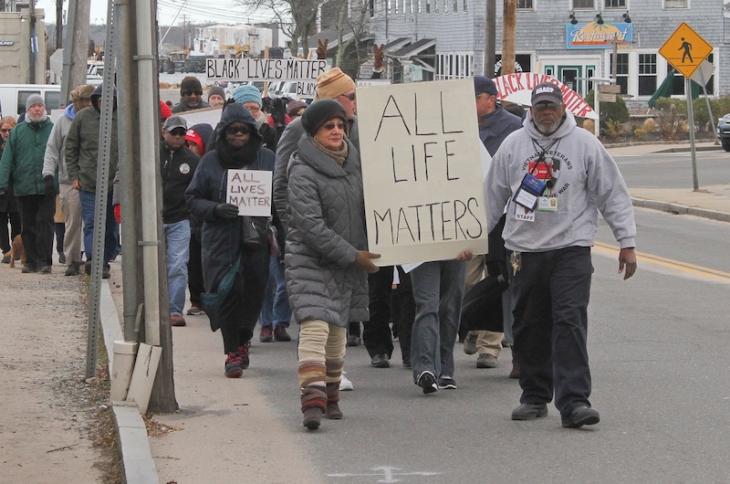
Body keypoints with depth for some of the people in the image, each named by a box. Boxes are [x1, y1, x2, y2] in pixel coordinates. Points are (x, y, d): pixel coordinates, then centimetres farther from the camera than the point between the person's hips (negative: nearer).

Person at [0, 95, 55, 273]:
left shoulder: (53, 129, 5)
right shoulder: (17, 132, 8)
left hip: (47, 187, -2)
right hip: (24, 187, 2)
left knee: (45, 222, -6)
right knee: (28, 225, 7)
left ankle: (44, 261, -4)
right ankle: (31, 261, 14)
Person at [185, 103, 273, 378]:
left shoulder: (267, 159, 8)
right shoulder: (210, 162, 5)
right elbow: (192, 199, 5)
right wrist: (216, 209, -14)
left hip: (257, 240, 2)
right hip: (222, 241, -2)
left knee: (254, 293, 6)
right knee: (228, 293, -10)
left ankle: (243, 342, 32)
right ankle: (233, 354, -1)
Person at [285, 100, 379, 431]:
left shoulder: (353, 162, 8)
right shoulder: (303, 173, -15)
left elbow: (366, 208, 21)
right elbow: (311, 226, -19)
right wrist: (353, 255, -16)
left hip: (347, 266, 7)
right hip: (309, 261, -7)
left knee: (337, 332, 14)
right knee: (314, 328, -19)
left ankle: (330, 396, 28)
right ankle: (312, 401, -27)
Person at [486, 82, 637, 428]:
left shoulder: (585, 145, 1)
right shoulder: (512, 145, 7)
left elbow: (613, 194, 3)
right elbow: (493, 195, 15)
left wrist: (627, 243, 1)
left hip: (572, 248, -3)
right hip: (524, 249, 3)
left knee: (570, 324, -13)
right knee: (530, 328, 7)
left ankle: (573, 401, -17)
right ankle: (534, 397, 20)